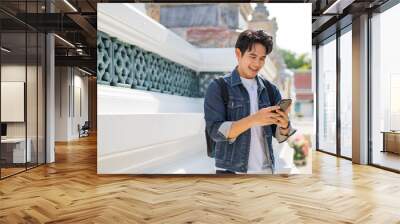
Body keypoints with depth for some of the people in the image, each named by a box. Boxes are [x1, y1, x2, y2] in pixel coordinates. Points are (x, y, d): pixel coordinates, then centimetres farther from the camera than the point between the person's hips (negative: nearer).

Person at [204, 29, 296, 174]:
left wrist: (284, 124, -16)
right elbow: (215, 131, -14)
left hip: (266, 169, 4)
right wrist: (253, 120, -24)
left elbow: (280, 136, 5)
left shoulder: (270, 89, 5)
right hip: (232, 171, -3)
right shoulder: (218, 87, -6)